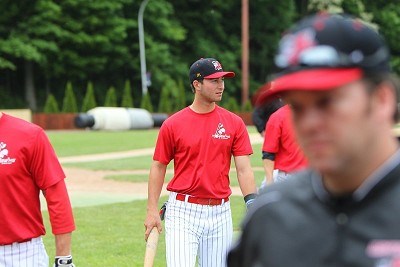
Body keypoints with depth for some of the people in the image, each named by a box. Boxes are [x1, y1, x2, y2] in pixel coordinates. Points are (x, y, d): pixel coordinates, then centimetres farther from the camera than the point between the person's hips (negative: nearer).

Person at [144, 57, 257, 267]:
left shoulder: (234, 123, 3)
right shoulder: (172, 124, -1)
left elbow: (243, 169, -1)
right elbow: (159, 167, 4)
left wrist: (252, 204, -14)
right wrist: (152, 210, -2)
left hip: (220, 213, 2)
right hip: (182, 211, -2)